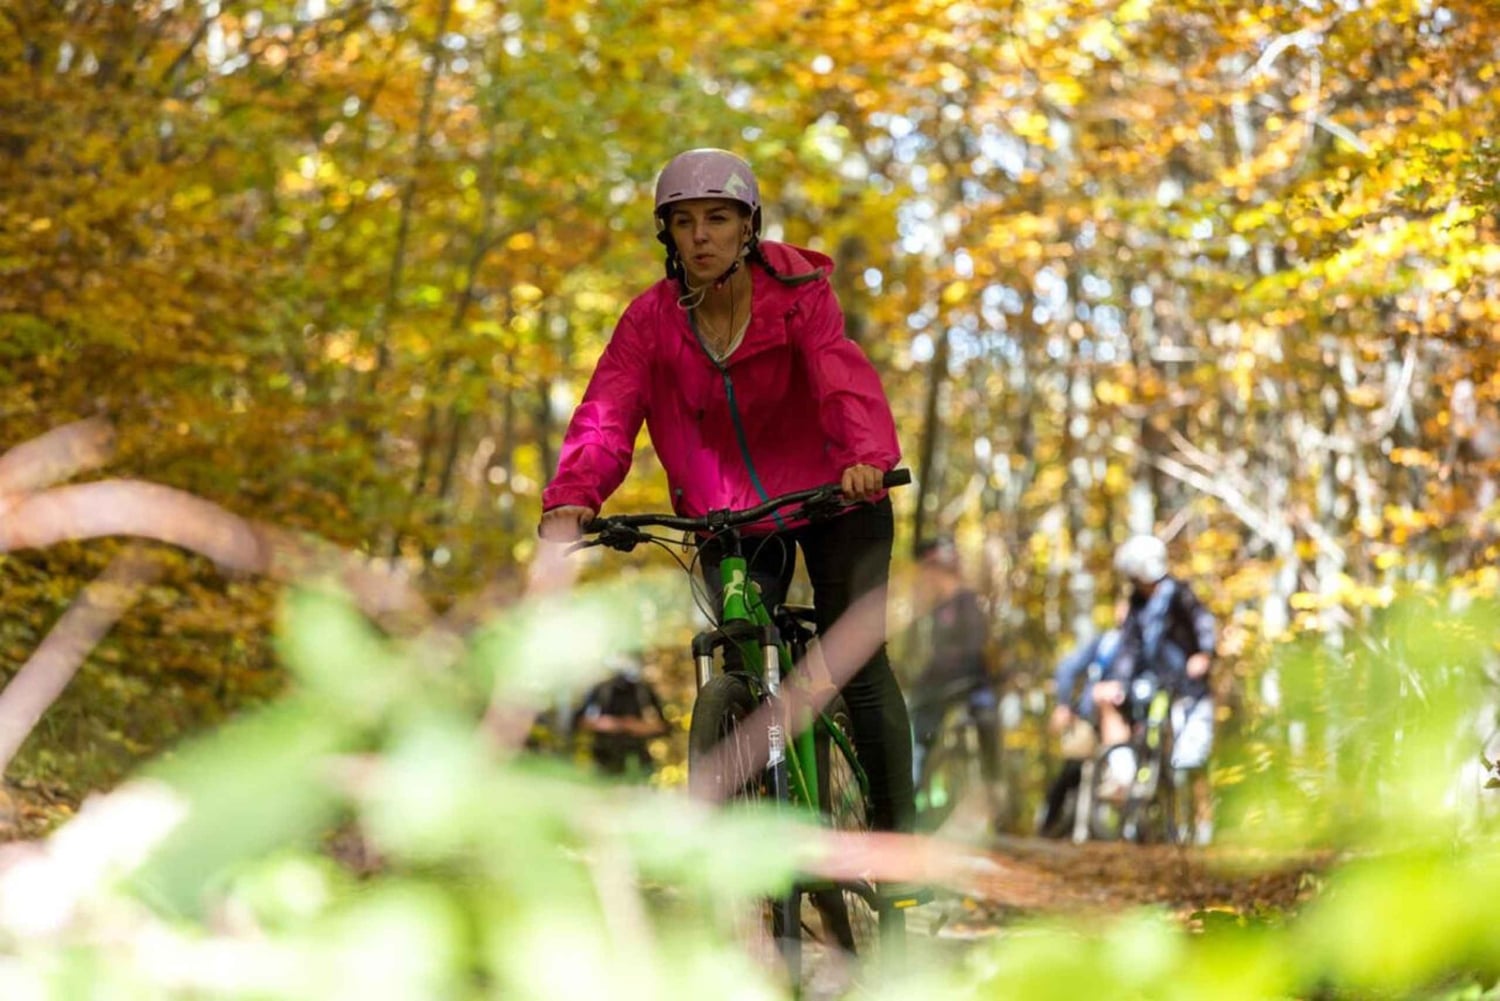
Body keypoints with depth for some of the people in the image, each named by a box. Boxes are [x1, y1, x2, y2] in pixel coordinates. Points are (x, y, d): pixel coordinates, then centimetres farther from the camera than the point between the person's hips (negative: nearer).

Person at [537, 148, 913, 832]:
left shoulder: (797, 293, -16)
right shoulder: (651, 320, -10)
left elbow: (845, 379, -34)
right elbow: (606, 416, -23)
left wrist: (866, 458, -54)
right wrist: (569, 502, -42)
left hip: (831, 498, -2)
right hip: (730, 513, 2)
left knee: (858, 657, -10)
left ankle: (897, 829, 0)